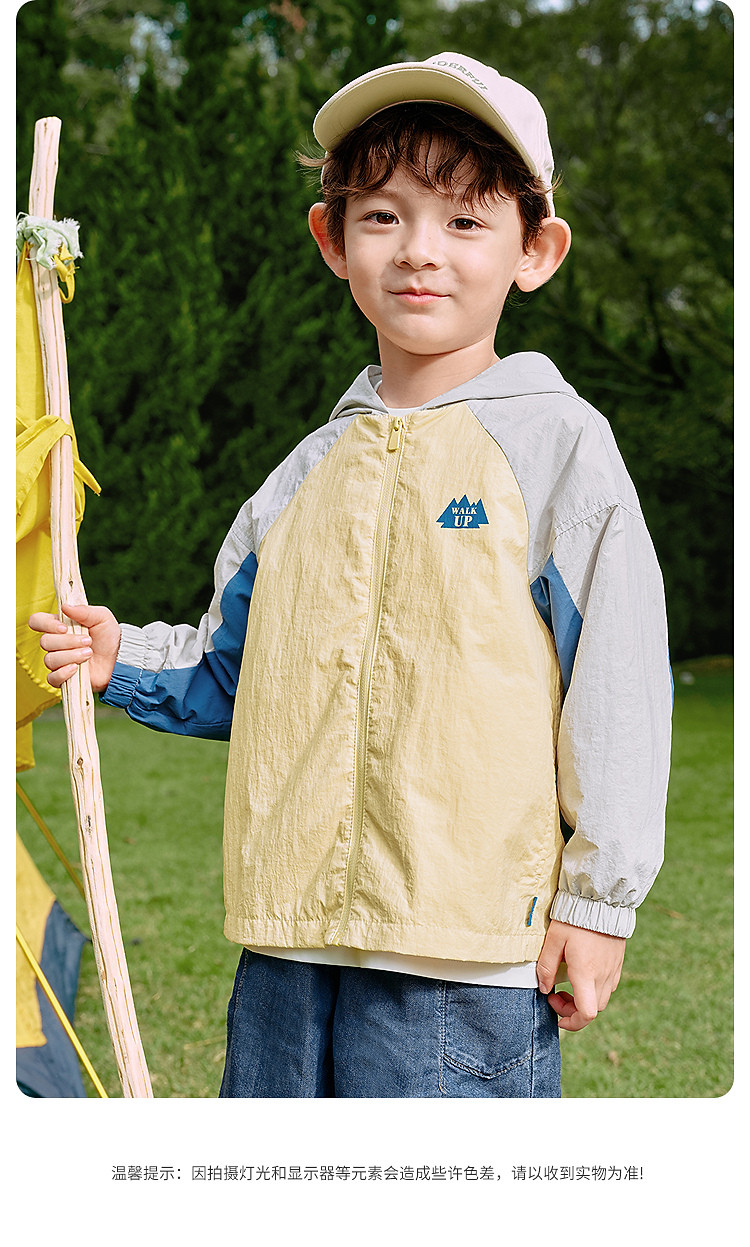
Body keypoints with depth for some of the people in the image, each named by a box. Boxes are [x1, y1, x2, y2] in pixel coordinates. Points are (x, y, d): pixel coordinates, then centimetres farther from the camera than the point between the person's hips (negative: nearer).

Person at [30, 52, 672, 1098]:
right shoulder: (311, 471, 14)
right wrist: (123, 660, 7)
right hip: (289, 935, 6)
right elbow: (231, 675, 24)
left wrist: (597, 896, -6)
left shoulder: (556, 444, -3)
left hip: (462, 961, -5)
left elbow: (617, 689, -5)